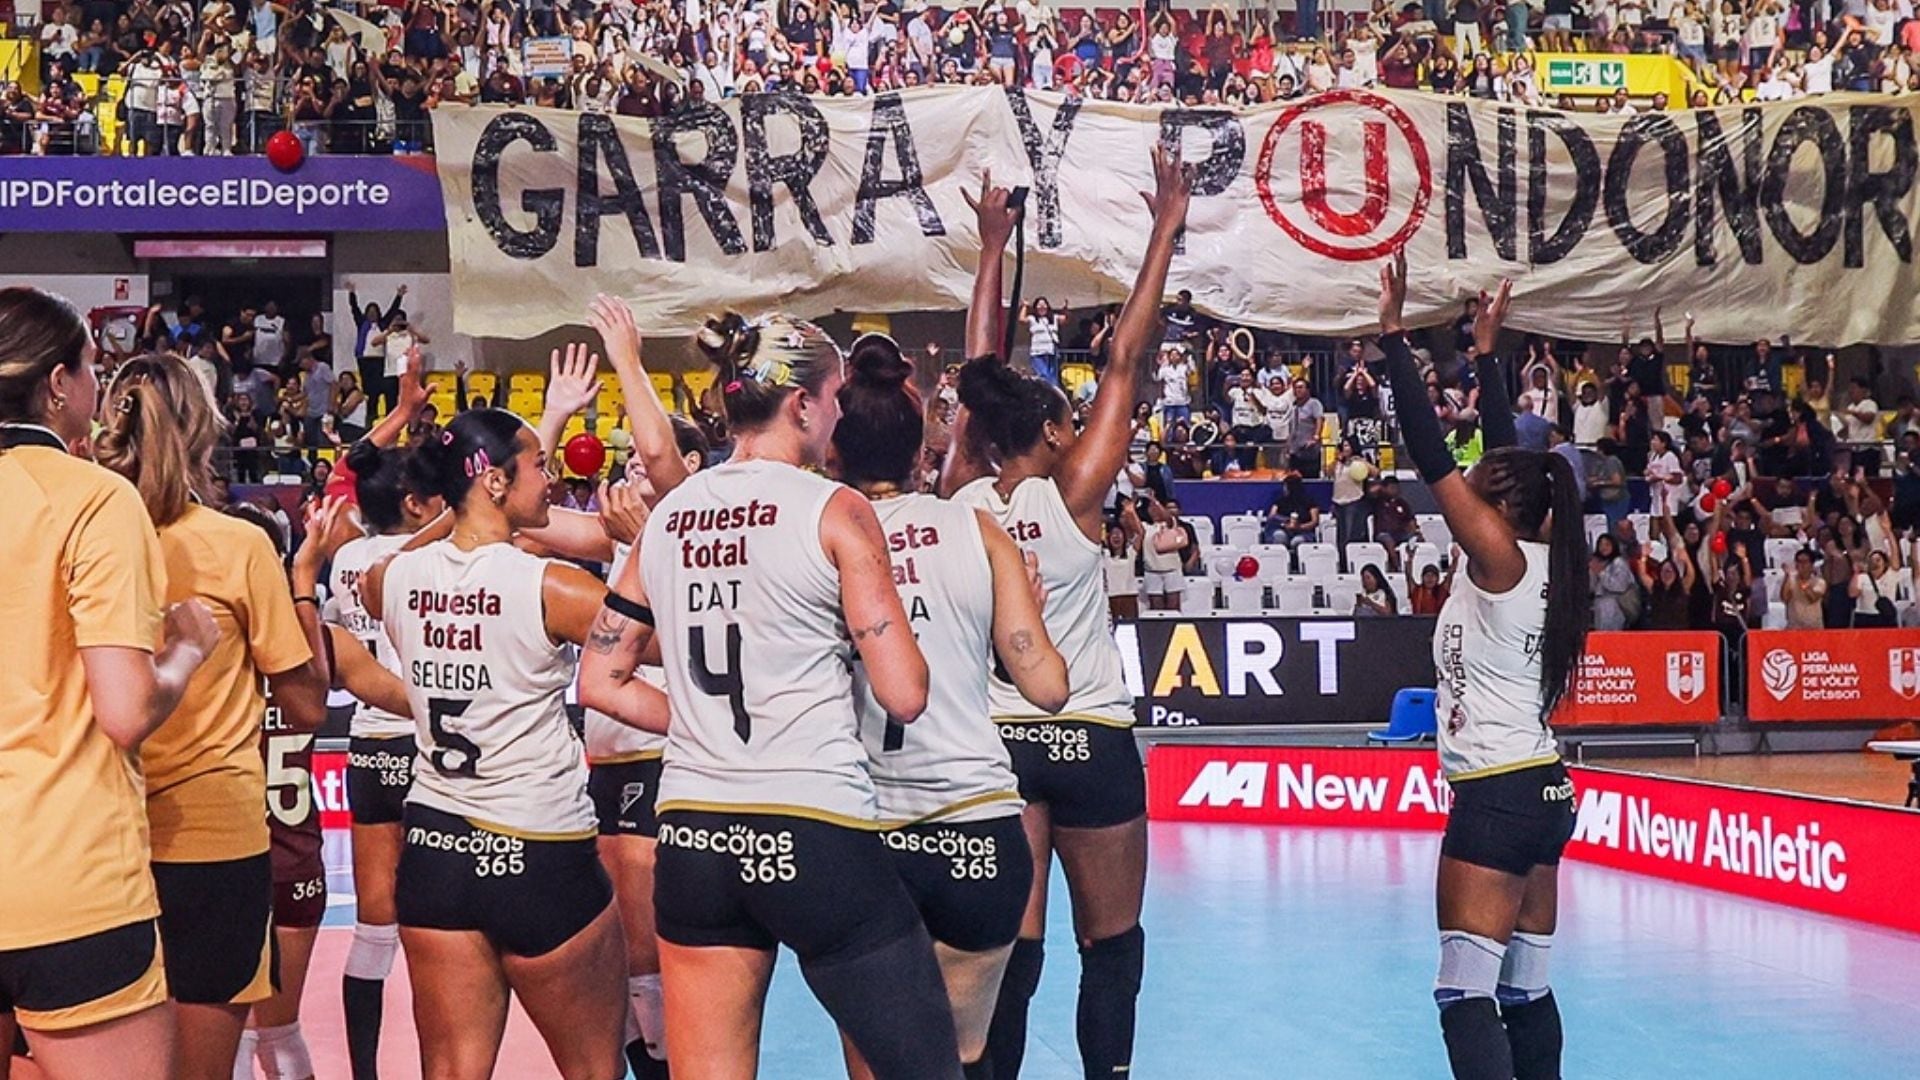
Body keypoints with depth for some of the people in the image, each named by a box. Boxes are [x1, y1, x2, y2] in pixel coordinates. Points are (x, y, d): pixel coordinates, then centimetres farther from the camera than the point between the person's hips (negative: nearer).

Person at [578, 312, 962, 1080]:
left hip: (694, 836, 6)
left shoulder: (667, 517, 9)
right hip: (816, 834, -6)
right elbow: (904, 696, -8)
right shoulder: (833, 509, -6)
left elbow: (600, 684, 13)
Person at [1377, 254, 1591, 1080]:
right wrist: (1484, 351, 27)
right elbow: (1504, 457, 20)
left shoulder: (1500, 559, -11)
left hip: (1497, 797, -9)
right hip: (1540, 791, 9)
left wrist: (1394, 334, -11)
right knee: (1526, 994, 13)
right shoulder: (1537, 563, 9)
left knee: (1467, 997, -9)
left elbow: (1431, 456, -15)